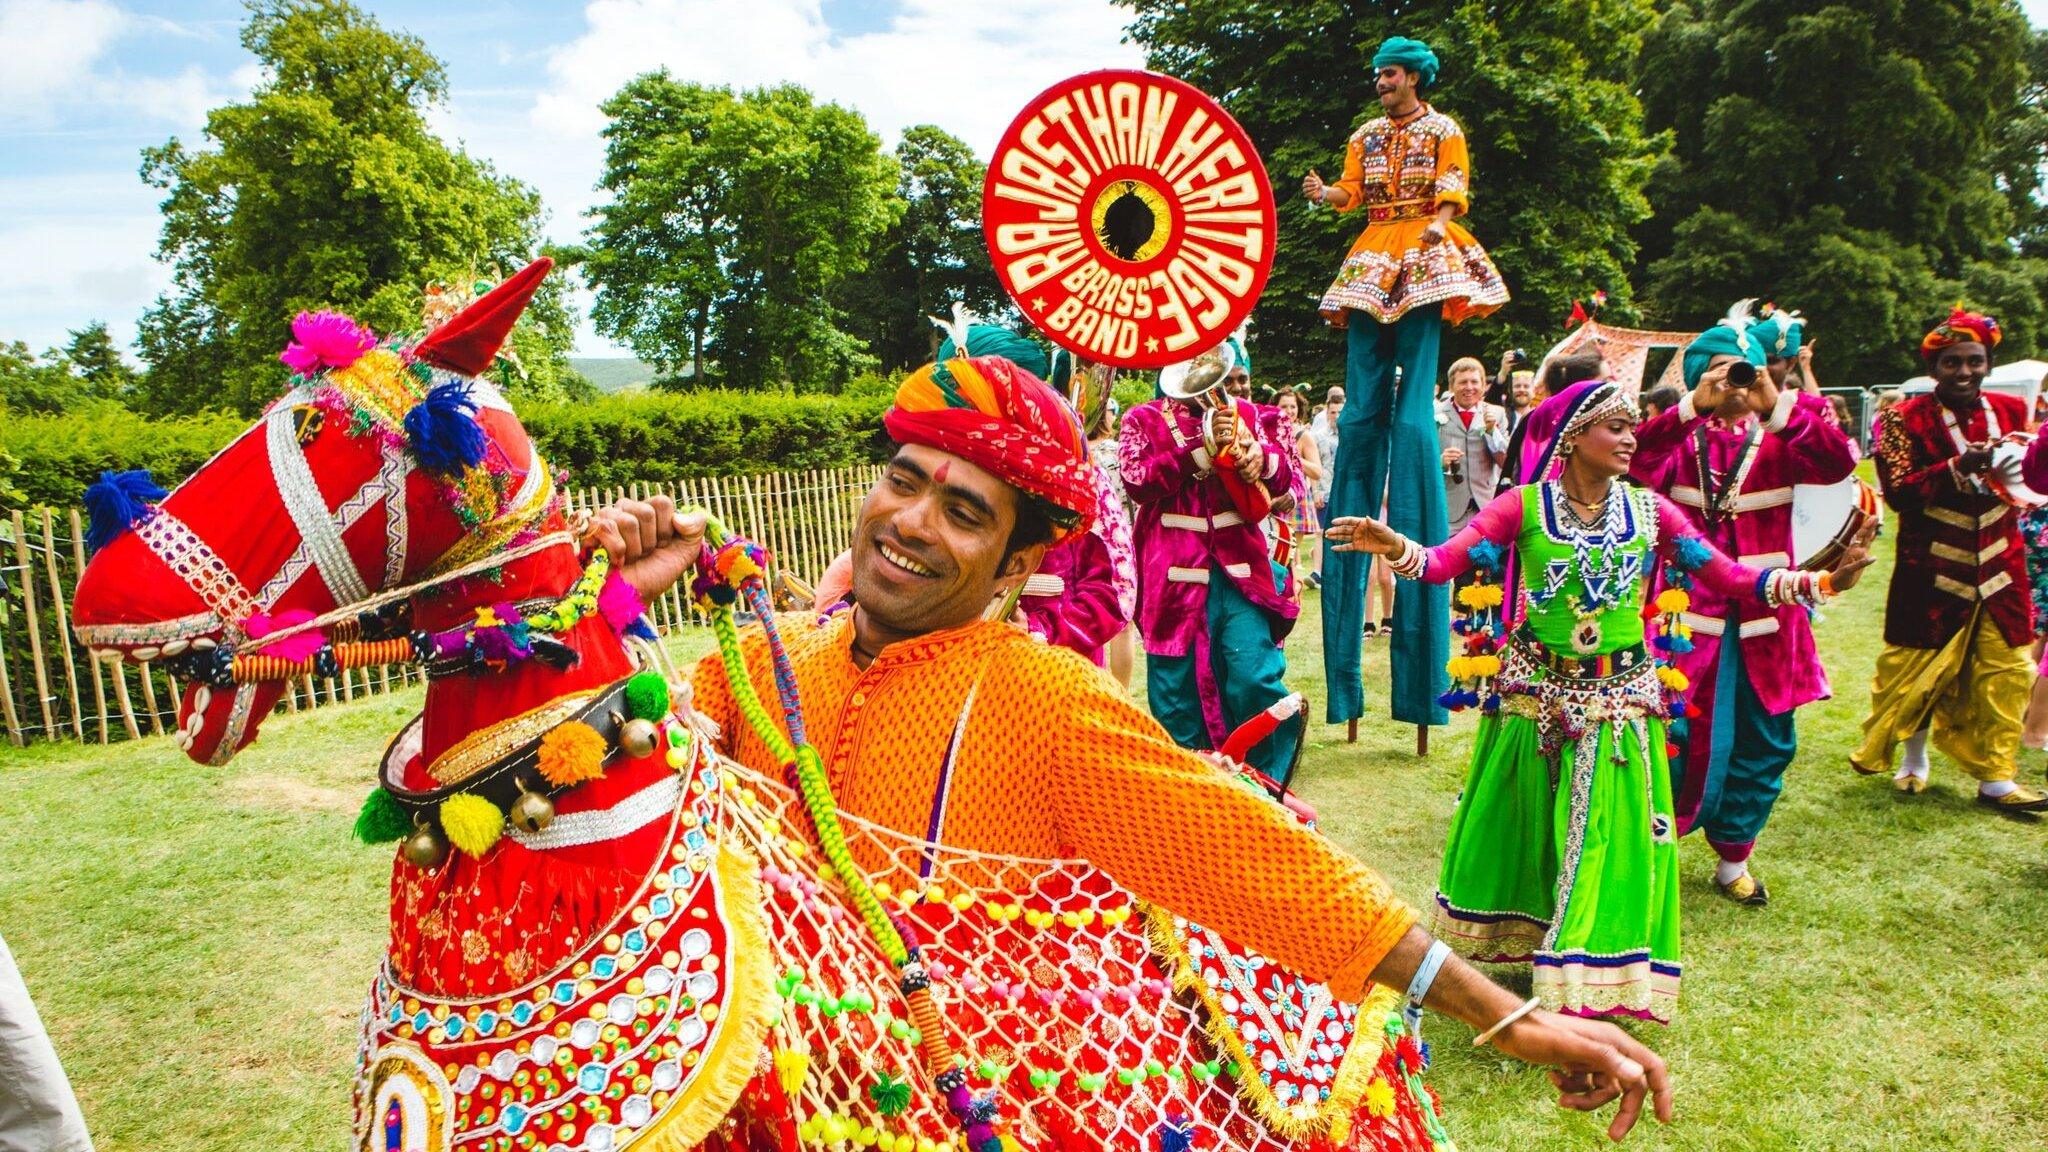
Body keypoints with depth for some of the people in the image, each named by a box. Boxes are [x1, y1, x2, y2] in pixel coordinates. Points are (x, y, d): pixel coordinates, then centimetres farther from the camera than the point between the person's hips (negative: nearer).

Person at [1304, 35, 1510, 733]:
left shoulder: (1444, 131, 7)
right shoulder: (1364, 136, 20)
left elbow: (1451, 198, -1)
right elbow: (1351, 193, 11)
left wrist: (1431, 232, -20)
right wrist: (1324, 195, -10)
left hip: (1424, 261, -5)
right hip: (1372, 262, 5)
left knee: (1412, 414, -13)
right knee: (1362, 414, -2)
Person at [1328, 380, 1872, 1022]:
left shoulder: (1649, 510, -1)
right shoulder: (1525, 505, -8)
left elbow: (1728, 578, -3)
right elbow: (1445, 562, -18)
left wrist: (1816, 582, -17)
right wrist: (1395, 548, -38)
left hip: (1620, 700, 1)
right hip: (1534, 696, -1)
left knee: (1608, 836, 3)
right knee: (1524, 829, 13)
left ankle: (1597, 977, 18)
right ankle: (1517, 937, 35)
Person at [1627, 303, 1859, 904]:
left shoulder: (1781, 437, 6)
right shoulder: (1682, 435, 1)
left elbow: (1838, 463, -15)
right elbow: (1634, 460, -20)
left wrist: (1778, 407, -22)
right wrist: (1693, 405, -25)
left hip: (1763, 615, 3)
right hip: (1689, 611, -3)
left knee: (1766, 742, 9)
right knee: (1684, 735, -5)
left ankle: (1733, 859, 25)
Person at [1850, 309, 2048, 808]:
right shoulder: (1904, 419, -7)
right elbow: (1898, 492, -16)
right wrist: (1959, 466, -26)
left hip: (1999, 568, 4)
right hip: (1932, 572, -3)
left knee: (2004, 672, 3)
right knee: (1918, 665, 6)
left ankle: (1996, 778, 14)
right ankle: (1914, 757, 29)